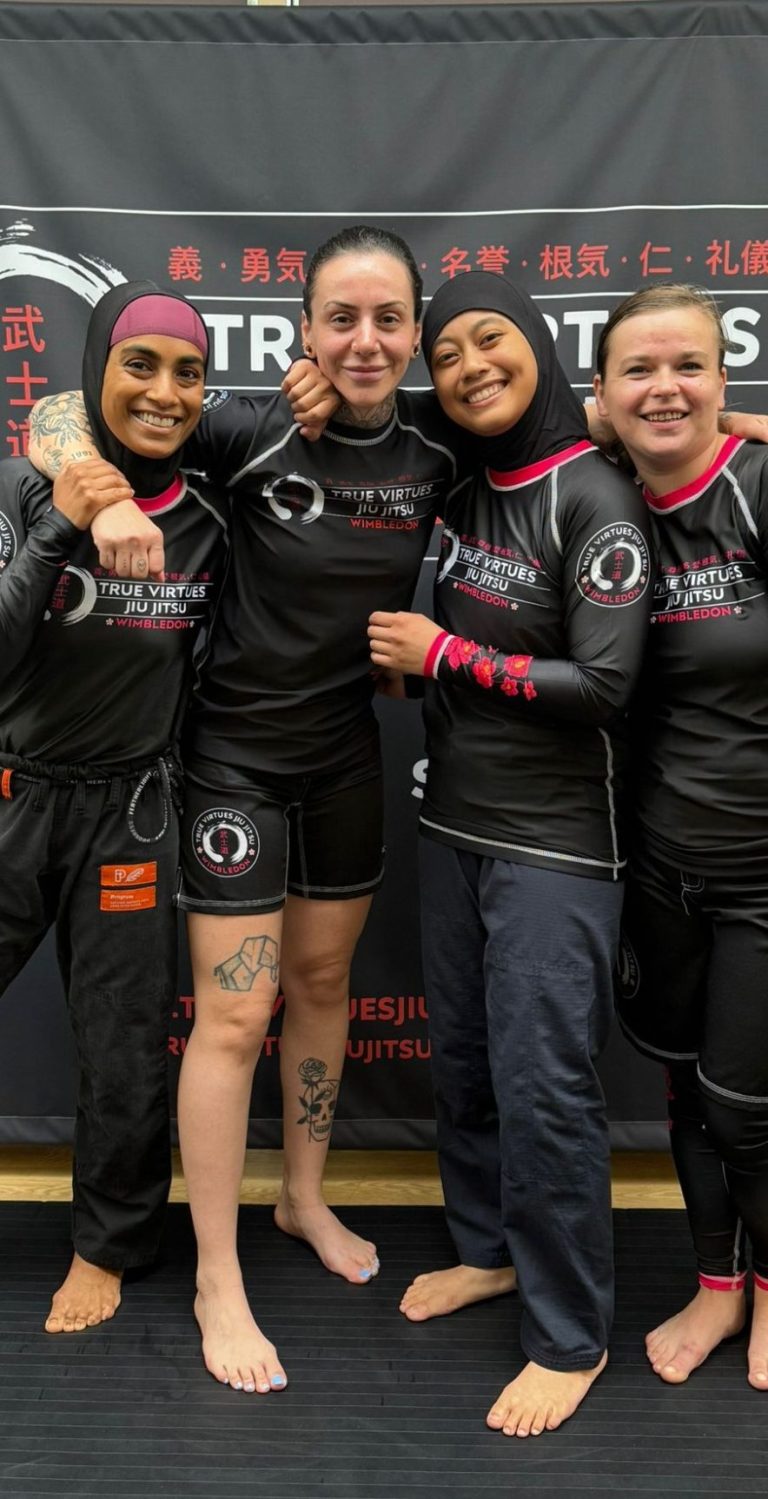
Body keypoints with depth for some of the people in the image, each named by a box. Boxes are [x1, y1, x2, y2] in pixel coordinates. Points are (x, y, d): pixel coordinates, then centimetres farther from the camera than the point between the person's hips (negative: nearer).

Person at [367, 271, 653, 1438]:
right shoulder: (458, 487, 7)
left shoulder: (594, 500, -12)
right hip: (453, 822, 7)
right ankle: (489, 1249, 38)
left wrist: (442, 656, -13)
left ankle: (572, 1338, 17)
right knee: (462, 1058, 16)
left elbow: (602, 684, -19)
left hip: (554, 843, -7)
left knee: (544, 1083, -2)